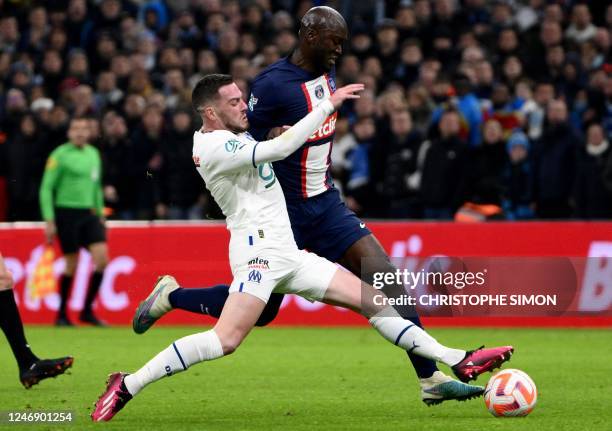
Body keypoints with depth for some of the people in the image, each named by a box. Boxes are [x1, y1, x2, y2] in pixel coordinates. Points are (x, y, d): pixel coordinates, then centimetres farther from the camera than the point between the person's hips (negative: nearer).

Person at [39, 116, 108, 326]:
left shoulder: (94, 154, 12)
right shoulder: (59, 155, -6)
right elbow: (46, 189, -6)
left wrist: (100, 214, 19)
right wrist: (49, 221, -11)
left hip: (89, 214, 5)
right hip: (67, 213, -5)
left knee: (102, 257, -9)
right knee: (72, 265, -3)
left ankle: (87, 310, 3)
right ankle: (62, 314, 12)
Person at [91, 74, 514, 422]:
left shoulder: (229, 135, 15)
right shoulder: (215, 149, -15)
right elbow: (278, 149, -26)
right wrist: (329, 104, -21)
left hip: (288, 253, 10)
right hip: (258, 247, -10)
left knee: (373, 299, 5)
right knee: (226, 340, -24)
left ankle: (458, 361, 4)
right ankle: (126, 386, -16)